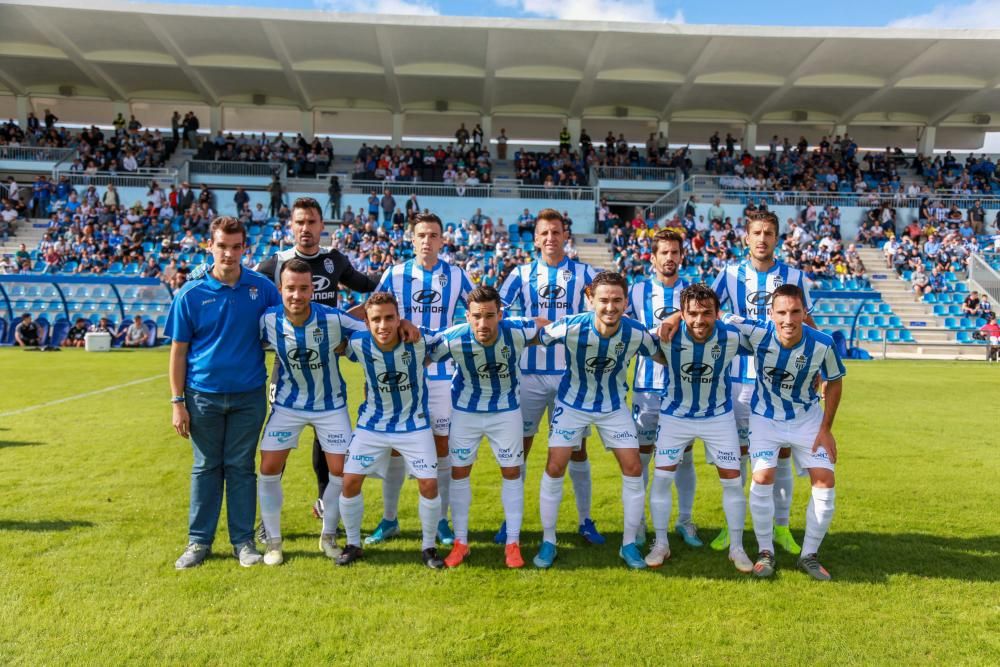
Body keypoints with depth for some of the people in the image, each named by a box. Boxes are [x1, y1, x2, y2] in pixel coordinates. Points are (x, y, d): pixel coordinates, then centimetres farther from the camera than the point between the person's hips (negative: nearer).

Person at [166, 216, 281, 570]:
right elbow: (178, 350, 0)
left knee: (241, 467, 8)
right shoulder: (191, 294, -4)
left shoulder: (262, 288, -2)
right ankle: (198, 541, 22)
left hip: (249, 395, 0)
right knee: (205, 468, 10)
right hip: (203, 396, 0)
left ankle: (243, 540, 18)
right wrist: (177, 401, -3)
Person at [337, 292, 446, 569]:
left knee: (429, 484, -7)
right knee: (350, 480, -2)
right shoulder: (358, 344, -18)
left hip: (414, 424, -1)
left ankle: (428, 547, 16)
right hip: (372, 424, 2)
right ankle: (353, 544, 21)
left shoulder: (420, 340, -22)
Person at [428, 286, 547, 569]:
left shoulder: (517, 331, -27)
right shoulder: (453, 339, -29)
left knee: (512, 472, 4)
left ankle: (513, 543, 19)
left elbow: (547, 326, -6)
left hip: (506, 410, 0)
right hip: (465, 410, 0)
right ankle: (460, 542, 21)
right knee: (459, 472, 4)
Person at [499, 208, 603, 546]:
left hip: (572, 373, 0)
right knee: (520, 444, 5)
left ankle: (585, 519, 22)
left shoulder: (583, 273, 4)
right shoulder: (521, 273, 6)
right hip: (531, 372, 1)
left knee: (577, 447, 8)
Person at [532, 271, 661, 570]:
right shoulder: (570, 327, -28)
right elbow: (533, 339, -12)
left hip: (614, 406, 2)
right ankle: (548, 542, 14)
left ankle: (629, 544, 17)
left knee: (633, 470, -3)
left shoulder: (636, 333, -22)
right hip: (572, 403, -1)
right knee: (555, 468, -6)